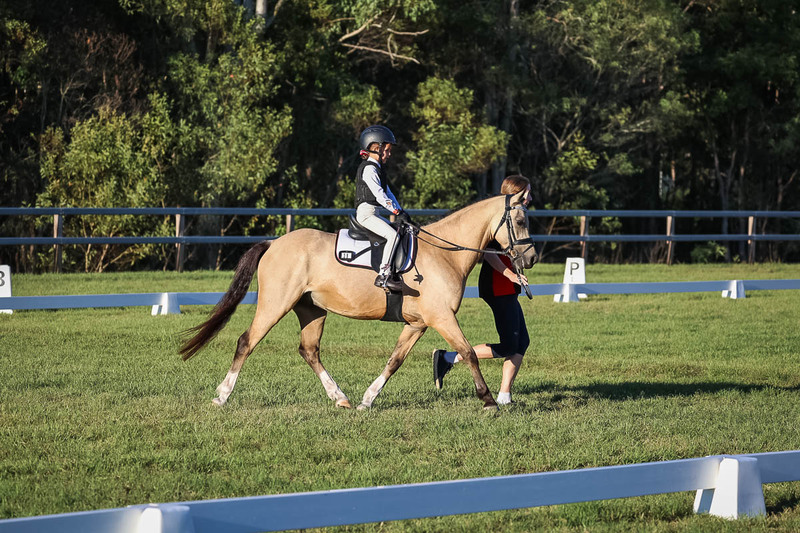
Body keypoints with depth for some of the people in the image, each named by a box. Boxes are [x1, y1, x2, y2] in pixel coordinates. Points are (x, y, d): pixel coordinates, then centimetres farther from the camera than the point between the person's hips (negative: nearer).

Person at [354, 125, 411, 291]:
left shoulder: (378, 169, 20)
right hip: (366, 212, -11)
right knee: (393, 235, -23)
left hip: (375, 213, 11)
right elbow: (379, 195, -20)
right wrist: (398, 212, -21)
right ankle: (383, 275, -28)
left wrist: (401, 211, 9)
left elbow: (388, 193, 21)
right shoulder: (369, 168, -12)